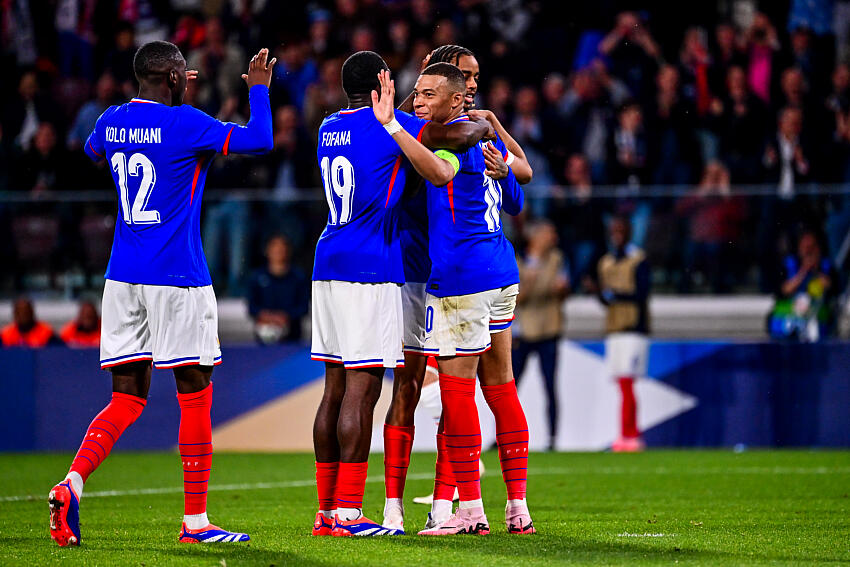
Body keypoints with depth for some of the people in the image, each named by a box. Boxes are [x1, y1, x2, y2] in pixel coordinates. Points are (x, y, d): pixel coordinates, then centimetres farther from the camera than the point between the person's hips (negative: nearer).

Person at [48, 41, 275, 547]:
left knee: (127, 399, 9)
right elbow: (261, 140, -12)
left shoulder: (112, 121, 8)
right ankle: (195, 520, 5)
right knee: (196, 396, 3)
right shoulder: (185, 125, -11)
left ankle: (72, 483, -13)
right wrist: (258, 88, 6)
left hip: (122, 278, 6)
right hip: (177, 278, -6)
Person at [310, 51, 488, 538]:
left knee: (336, 388, 10)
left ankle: (326, 510, 10)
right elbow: (462, 133, -10)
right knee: (362, 389, -8)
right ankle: (348, 512, -11)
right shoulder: (389, 127, -8)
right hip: (371, 269, -8)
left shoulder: (329, 128, 15)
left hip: (330, 263, 8)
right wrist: (485, 125, 8)